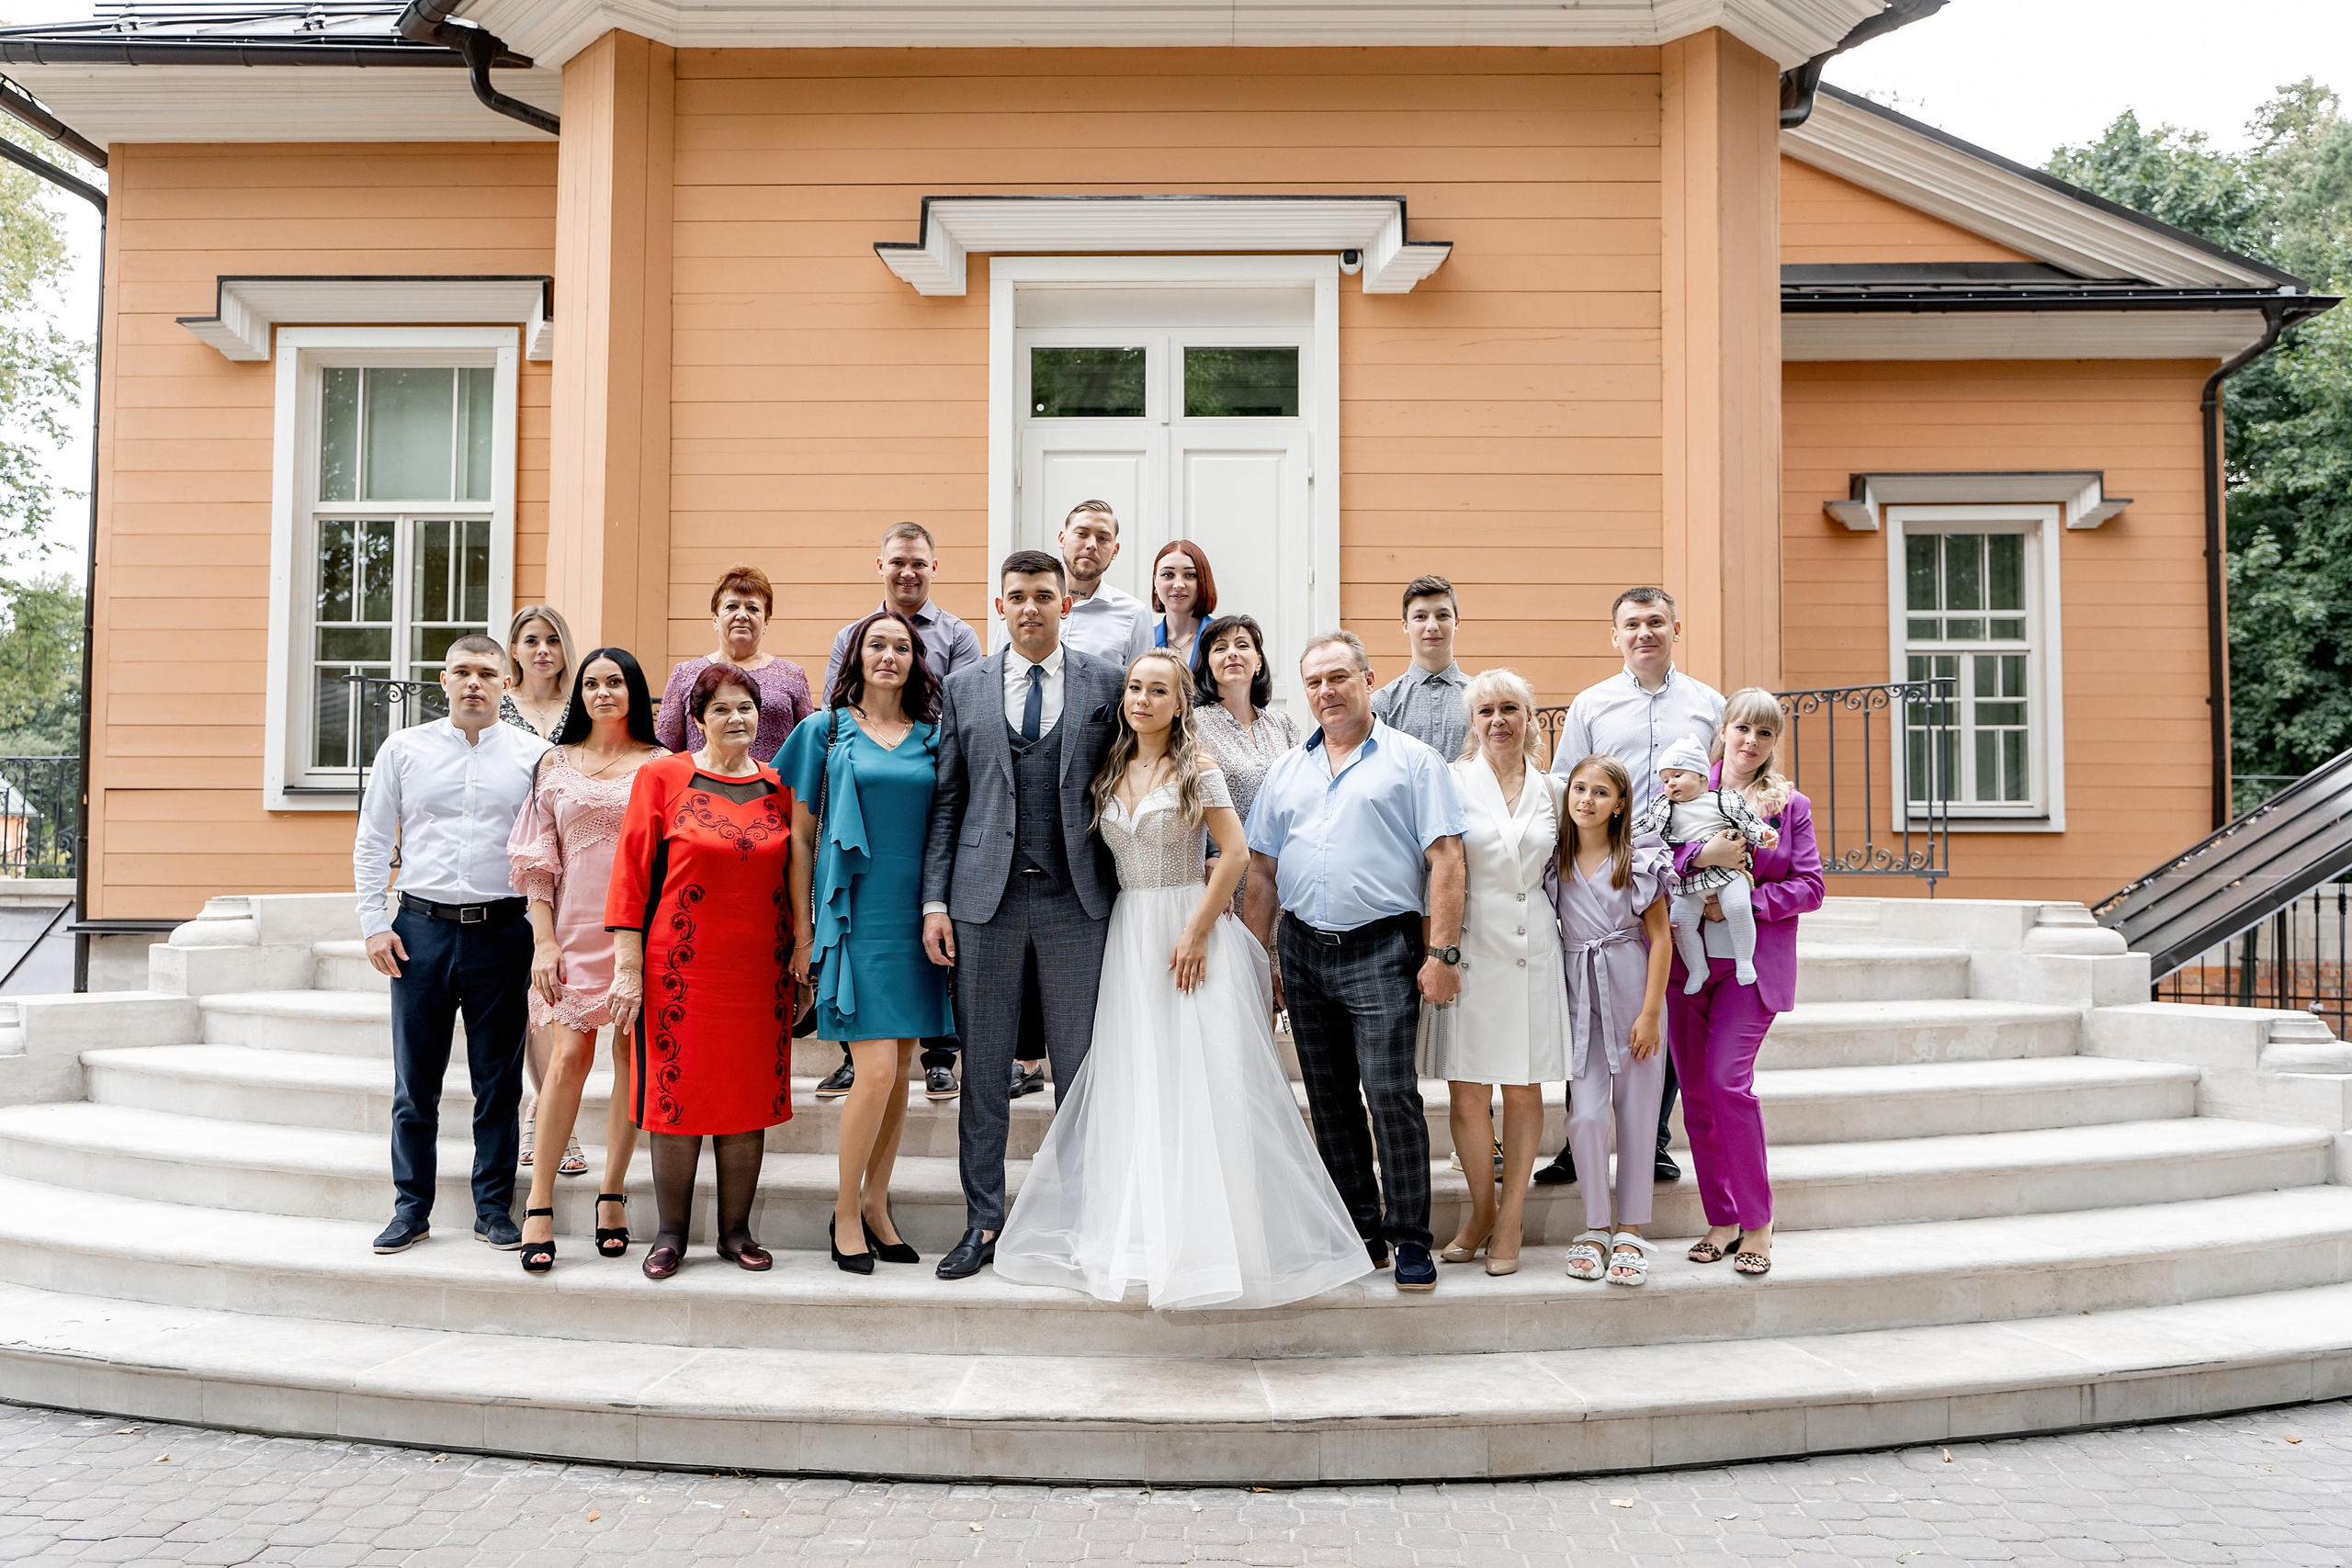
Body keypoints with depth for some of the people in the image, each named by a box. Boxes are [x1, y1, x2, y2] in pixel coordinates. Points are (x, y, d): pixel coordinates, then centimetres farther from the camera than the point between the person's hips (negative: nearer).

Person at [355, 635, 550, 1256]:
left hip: (502, 931, -1)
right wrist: (375, 924, 1)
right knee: (415, 1082, 6)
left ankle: (494, 1208, 16)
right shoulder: (403, 749, 7)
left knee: (499, 1081, 5)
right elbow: (371, 843, 9)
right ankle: (412, 1208, 18)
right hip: (421, 928, 1)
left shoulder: (533, 755, 4)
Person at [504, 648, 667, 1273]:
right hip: (575, 929, 0)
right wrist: (544, 940, -1)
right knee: (569, 1056, -7)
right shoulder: (556, 764, 10)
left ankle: (613, 1193, 13)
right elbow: (537, 860, 8)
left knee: (632, 1058, 2)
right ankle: (539, 1206, -1)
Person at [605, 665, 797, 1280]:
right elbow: (631, 873, -3)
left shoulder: (778, 788, 8)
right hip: (680, 969, -3)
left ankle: (735, 1230, 18)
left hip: (759, 970, 3)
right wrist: (627, 967, -8)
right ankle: (670, 1234, 16)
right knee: (677, 1096, 3)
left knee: (749, 1098, 6)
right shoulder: (662, 777, -1)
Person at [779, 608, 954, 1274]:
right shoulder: (826, 732, 3)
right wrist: (803, 931, 0)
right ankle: (846, 1211, 8)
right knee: (877, 1068, -11)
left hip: (916, 919, 4)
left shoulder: (934, 735, 10)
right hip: (853, 918, -3)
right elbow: (801, 836, 4)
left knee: (901, 1069, 7)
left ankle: (875, 1205, 22)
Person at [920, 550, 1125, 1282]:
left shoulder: (1106, 684, 5)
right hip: (987, 899, 1)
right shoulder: (964, 687, 8)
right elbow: (945, 801, 7)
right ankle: (983, 1222, 18)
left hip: (1076, 900, -1)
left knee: (1081, 1071, 5)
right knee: (983, 1071, 7)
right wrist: (935, 900, 1)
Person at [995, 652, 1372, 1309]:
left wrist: (1196, 932, -16)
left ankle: (1207, 1236, 3)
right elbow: (1104, 856, 15)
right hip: (1129, 934, 5)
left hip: (1189, 929, -5)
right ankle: (1143, 1233, 13)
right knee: (1135, 1086, 5)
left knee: (1198, 1080, -6)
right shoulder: (1111, 773, 11)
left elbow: (1235, 853, -10)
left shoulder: (1196, 769, -4)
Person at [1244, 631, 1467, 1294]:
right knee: (1329, 1101, 10)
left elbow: (1446, 859, -6)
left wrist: (1442, 952, -14)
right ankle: (1359, 1229, 21)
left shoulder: (1413, 761, 0)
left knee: (1390, 1092, -11)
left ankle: (1410, 1238, 1)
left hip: (1381, 951, -5)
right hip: (1303, 952, 5)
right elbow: (1262, 870, 16)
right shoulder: (1285, 771, 15)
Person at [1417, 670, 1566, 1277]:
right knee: (1467, 1088, -1)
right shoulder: (1454, 782, 1)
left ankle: (1511, 1216, 17)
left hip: (1532, 947, 2)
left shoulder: (1550, 790, 10)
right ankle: (1482, 1210, 17)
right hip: (1470, 946, -2)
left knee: (1523, 1087, 6)